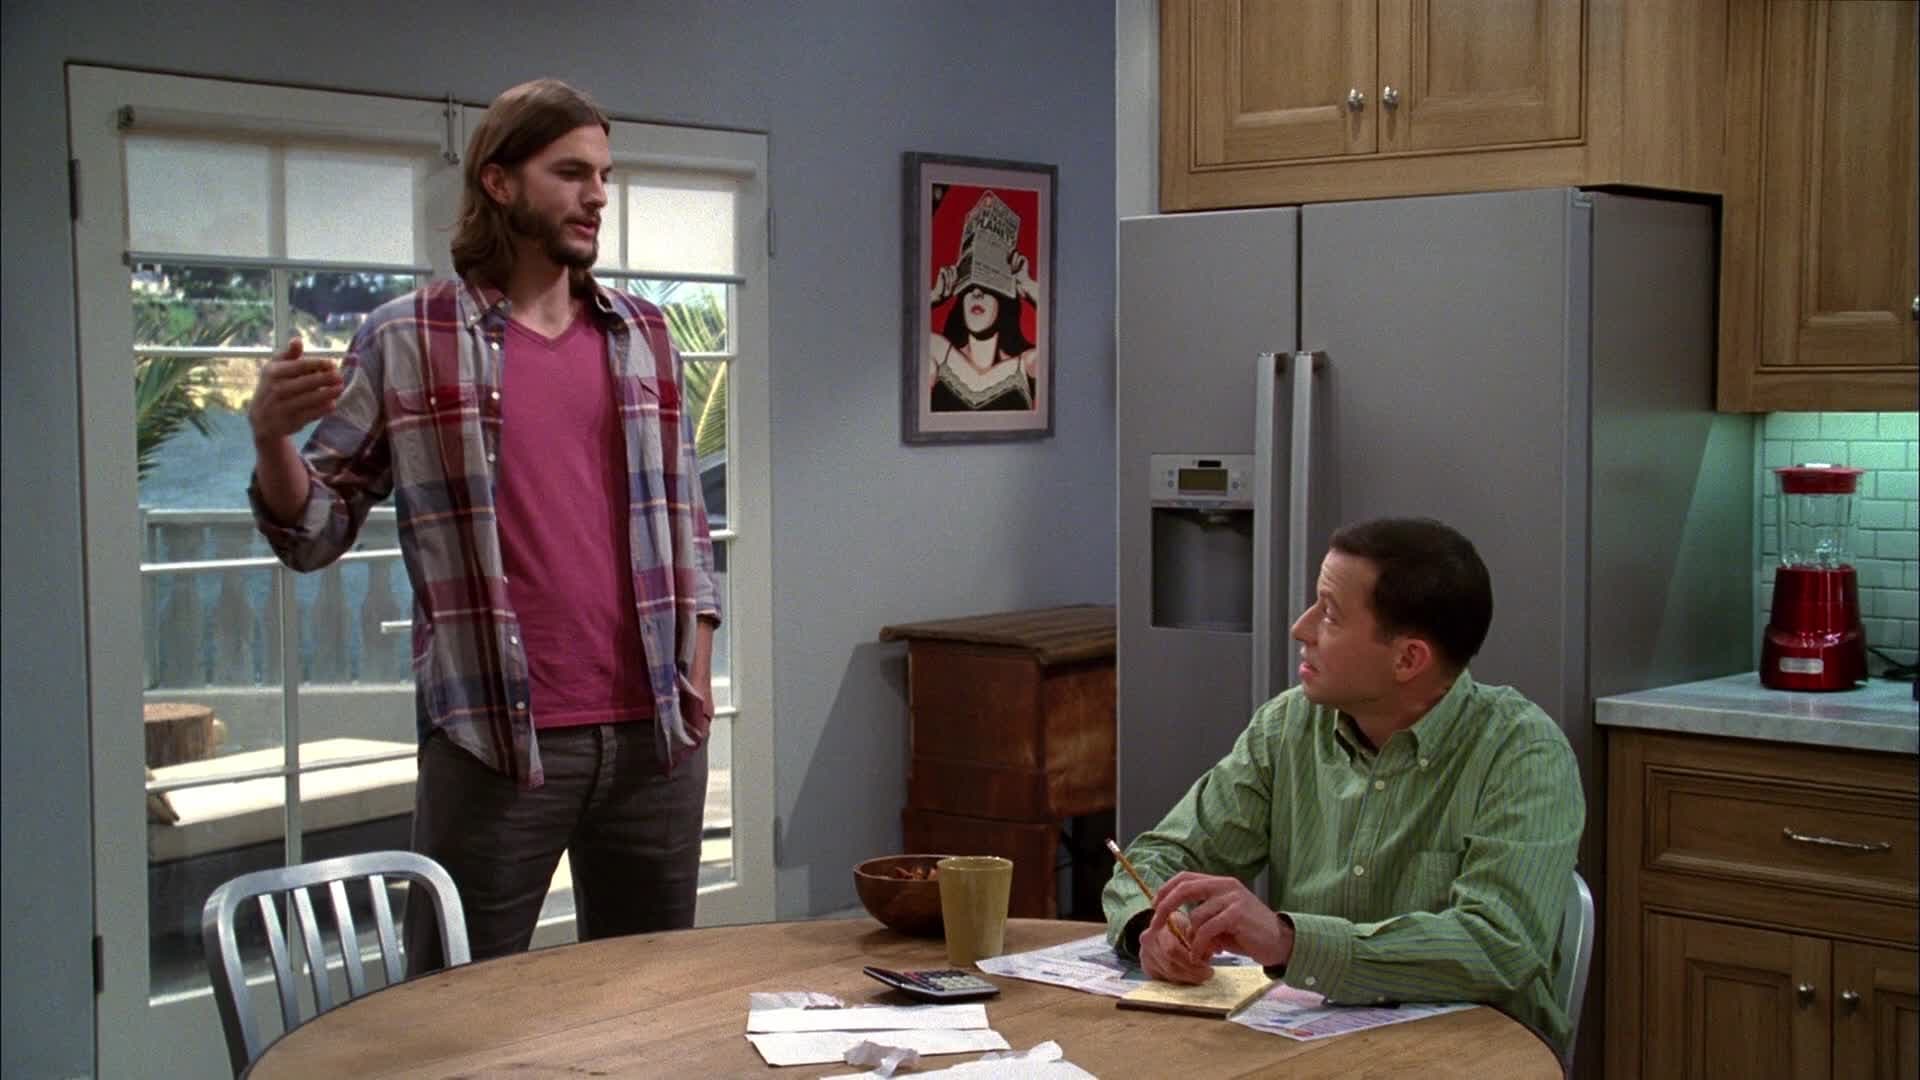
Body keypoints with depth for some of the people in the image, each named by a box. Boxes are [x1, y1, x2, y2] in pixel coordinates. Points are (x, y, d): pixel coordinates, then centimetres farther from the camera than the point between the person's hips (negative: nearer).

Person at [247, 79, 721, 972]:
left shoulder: (643, 334, 11)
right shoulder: (404, 339, -1)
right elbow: (315, 532, 0)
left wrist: (696, 661, 8)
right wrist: (271, 438, -19)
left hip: (654, 734, 4)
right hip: (494, 742, -4)